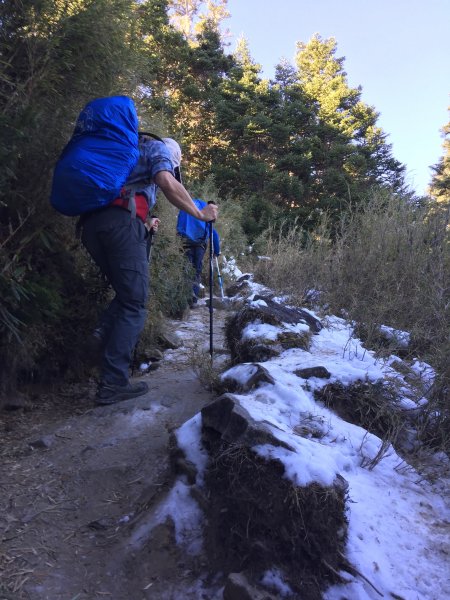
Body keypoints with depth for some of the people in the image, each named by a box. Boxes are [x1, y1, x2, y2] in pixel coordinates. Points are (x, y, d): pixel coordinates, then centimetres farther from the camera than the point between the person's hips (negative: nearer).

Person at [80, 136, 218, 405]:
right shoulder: (159, 148, 15)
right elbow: (166, 182, -7)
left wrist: (145, 224, 43)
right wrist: (200, 214, 1)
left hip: (90, 222, 8)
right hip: (120, 220, -7)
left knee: (126, 292, 21)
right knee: (134, 302, -5)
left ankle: (107, 329, -6)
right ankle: (113, 383, -9)